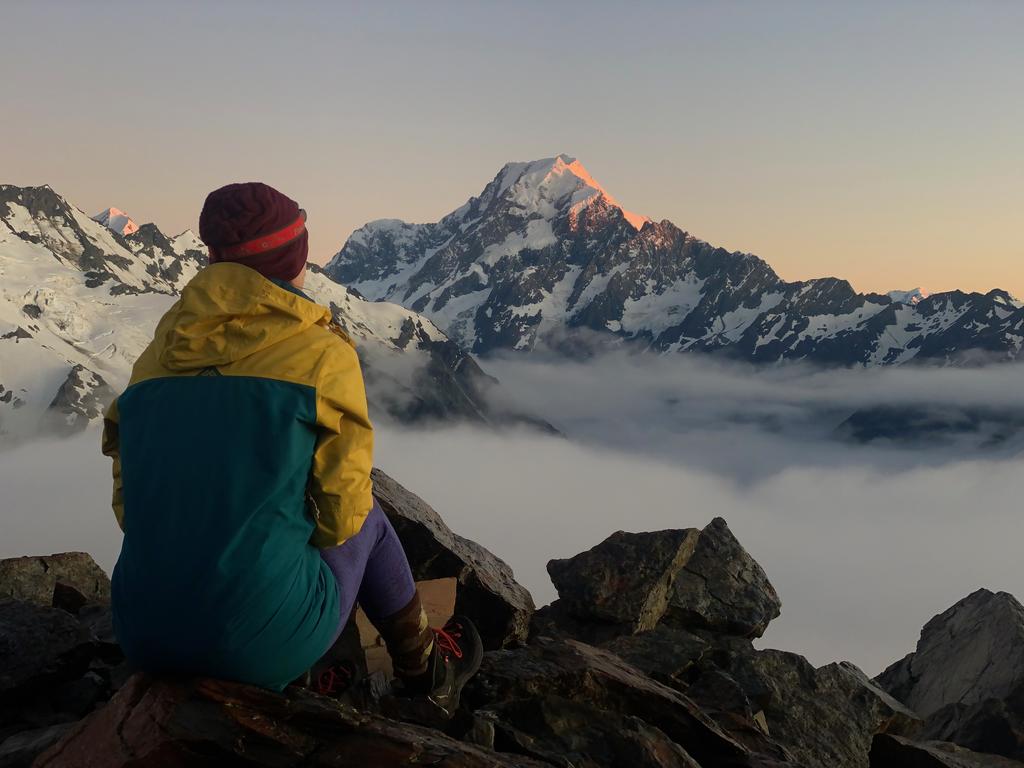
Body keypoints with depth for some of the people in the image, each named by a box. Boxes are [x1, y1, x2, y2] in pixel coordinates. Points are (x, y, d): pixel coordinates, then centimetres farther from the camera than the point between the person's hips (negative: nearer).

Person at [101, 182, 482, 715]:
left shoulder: (157, 357, 6)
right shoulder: (321, 352, -8)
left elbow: (129, 504, 11)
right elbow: (341, 514, -4)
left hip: (144, 639, 5)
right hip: (264, 646, -5)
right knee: (367, 521, 23)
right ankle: (427, 675, 39)